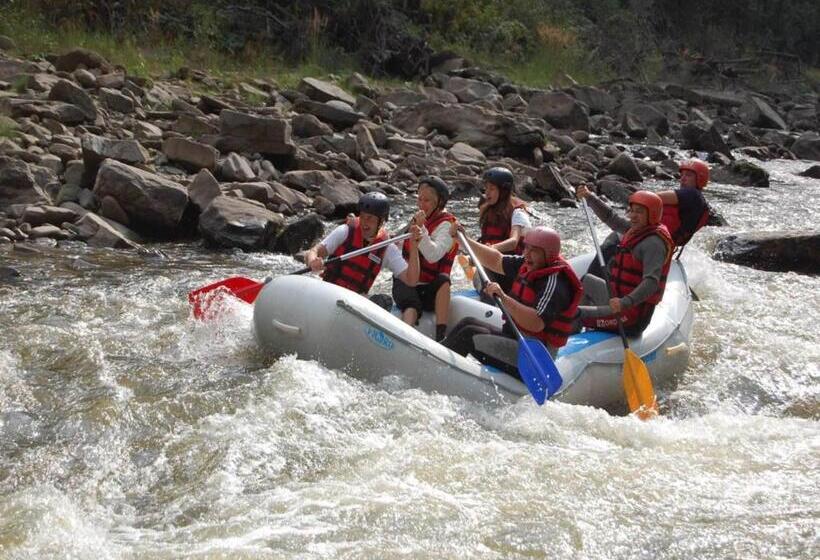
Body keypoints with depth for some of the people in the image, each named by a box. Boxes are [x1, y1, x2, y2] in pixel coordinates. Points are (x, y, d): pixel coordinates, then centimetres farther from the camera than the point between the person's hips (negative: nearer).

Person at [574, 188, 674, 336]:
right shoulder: (639, 229, 6)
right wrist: (589, 197, 14)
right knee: (586, 281, 33)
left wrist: (625, 302, -46)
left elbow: (651, 283, -33)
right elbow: (610, 217, 22)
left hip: (632, 316, -11)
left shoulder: (654, 242, -22)